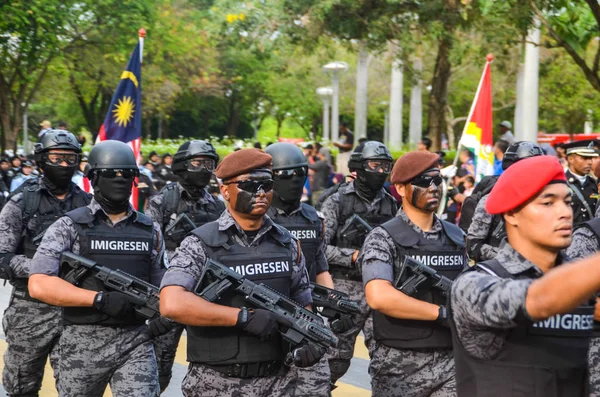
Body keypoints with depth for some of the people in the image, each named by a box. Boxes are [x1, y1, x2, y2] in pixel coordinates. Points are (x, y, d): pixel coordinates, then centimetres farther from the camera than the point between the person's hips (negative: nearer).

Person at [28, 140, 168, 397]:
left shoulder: (150, 231, 10)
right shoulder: (68, 227, -2)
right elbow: (39, 285, -13)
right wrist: (100, 299, -19)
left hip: (136, 342, 2)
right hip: (83, 344, -2)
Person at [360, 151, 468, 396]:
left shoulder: (456, 236, 10)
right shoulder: (383, 238, -8)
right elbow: (379, 297, -24)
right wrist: (442, 313, -18)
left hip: (451, 362, 4)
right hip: (400, 367, -4)